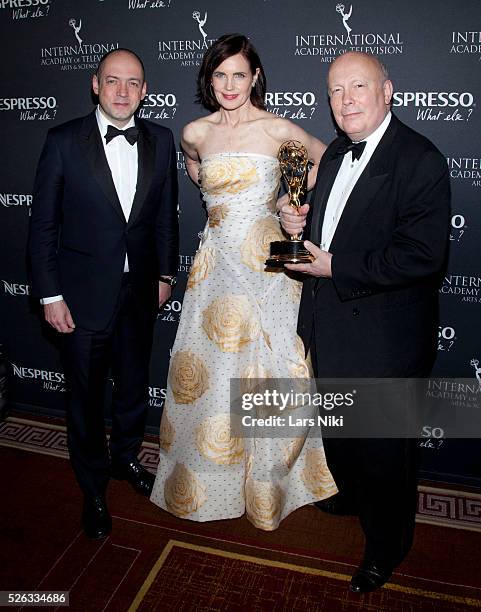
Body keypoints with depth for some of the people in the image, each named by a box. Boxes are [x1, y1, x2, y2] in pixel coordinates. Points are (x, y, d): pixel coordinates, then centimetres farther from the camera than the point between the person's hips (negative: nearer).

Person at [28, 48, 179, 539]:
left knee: (134, 385, 19)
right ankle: (93, 491, 33)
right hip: (83, 294, -3)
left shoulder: (160, 141, 1)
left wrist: (165, 274, 8)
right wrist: (50, 295, -9)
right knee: (86, 395, 11)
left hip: (140, 292, 3)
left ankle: (125, 458, 46)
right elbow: (43, 224, -7)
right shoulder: (64, 141, -8)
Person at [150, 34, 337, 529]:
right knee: (208, 369, 8)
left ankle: (269, 480, 26)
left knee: (270, 370, 2)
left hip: (266, 263, -2)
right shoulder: (195, 133, 5)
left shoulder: (278, 129, -3)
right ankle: (210, 479, 31)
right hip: (216, 261, 3)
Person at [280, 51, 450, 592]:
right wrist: (299, 222, -3)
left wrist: (336, 267, -22)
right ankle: (350, 494, 55)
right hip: (329, 325, 8)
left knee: (383, 446, 11)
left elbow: (422, 255, -26)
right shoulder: (336, 152, 8)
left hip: (383, 337, -8)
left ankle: (385, 546, 36)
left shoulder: (420, 160, -19)